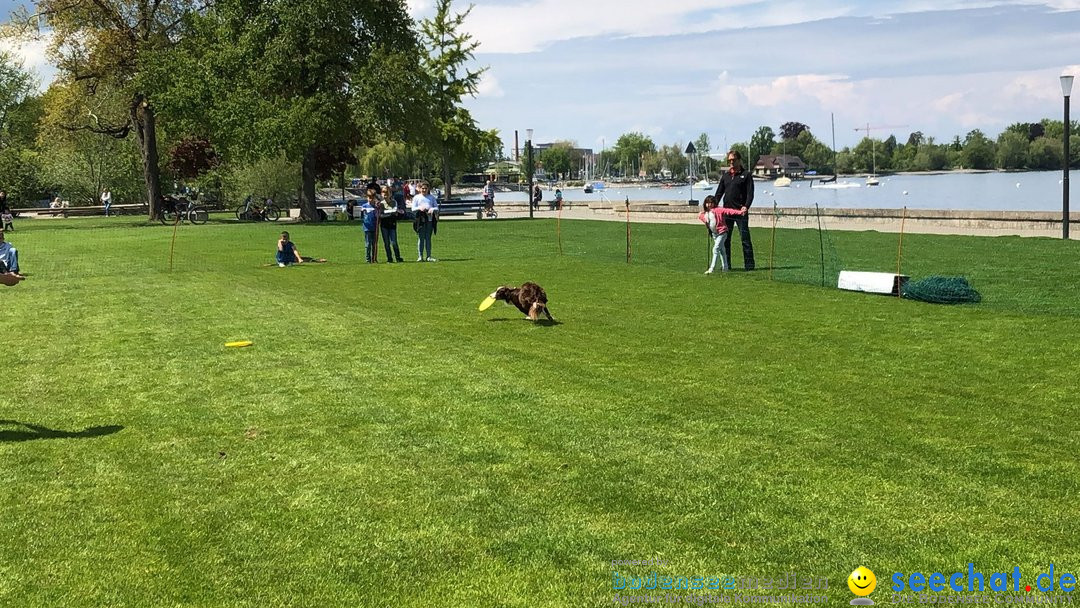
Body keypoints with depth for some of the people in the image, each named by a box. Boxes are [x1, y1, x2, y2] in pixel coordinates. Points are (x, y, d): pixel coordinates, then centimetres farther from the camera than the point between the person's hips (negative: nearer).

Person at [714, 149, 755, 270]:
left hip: (740, 212, -5)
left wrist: (746, 206, -23)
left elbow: (750, 193, -7)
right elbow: (719, 193, 18)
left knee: (745, 238, -4)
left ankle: (749, 264, 0)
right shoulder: (725, 175, 16)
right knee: (725, 238, 7)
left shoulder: (746, 175, 1)